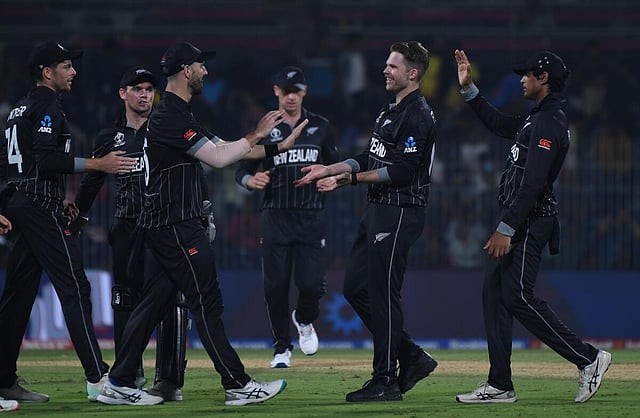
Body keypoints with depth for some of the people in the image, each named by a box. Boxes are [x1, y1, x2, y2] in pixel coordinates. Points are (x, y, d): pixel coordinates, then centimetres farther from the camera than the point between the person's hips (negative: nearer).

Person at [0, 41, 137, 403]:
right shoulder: (48, 106, -9)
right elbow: (47, 159, -21)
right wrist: (98, 164, -21)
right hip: (40, 207, -10)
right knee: (74, 288, -12)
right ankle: (98, 377, -17)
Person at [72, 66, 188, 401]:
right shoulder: (110, 137, 14)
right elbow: (91, 182, 20)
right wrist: (76, 221, 15)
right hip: (126, 226, 4)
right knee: (125, 299, 5)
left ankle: (169, 380, -12)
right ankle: (130, 377, 14)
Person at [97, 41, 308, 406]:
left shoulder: (177, 114, 19)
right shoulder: (171, 116, -15)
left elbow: (222, 148, 18)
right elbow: (219, 158, -19)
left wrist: (277, 147, 11)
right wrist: (256, 135, -8)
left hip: (164, 225, 11)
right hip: (175, 225, -11)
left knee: (154, 302, 10)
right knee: (207, 302, -8)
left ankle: (119, 385, 10)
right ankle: (237, 385, -6)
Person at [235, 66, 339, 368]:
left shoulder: (320, 127, 10)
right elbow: (242, 171, 5)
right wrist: (252, 180, -19)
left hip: (312, 218, 0)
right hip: (275, 217, 0)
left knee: (312, 284, -9)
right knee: (275, 286, -3)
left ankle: (304, 319, 25)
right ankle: (282, 348, 11)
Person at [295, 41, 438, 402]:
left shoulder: (418, 116, -14)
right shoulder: (391, 113, 18)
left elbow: (401, 170, -21)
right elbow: (370, 160, 23)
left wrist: (350, 178, -18)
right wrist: (328, 169, 16)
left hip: (401, 213, -11)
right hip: (379, 210, 11)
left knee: (383, 293, -8)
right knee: (355, 288, 10)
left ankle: (386, 381, -2)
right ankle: (412, 358, 16)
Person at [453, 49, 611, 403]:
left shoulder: (550, 122, -16)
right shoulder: (535, 119, 17)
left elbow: (533, 183, -23)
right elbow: (498, 124, 34)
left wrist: (506, 229, -25)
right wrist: (468, 88, 28)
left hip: (530, 222, -10)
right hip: (516, 221, 10)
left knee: (518, 296, -13)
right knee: (494, 293, 6)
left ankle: (588, 358, -7)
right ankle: (500, 385, 7)